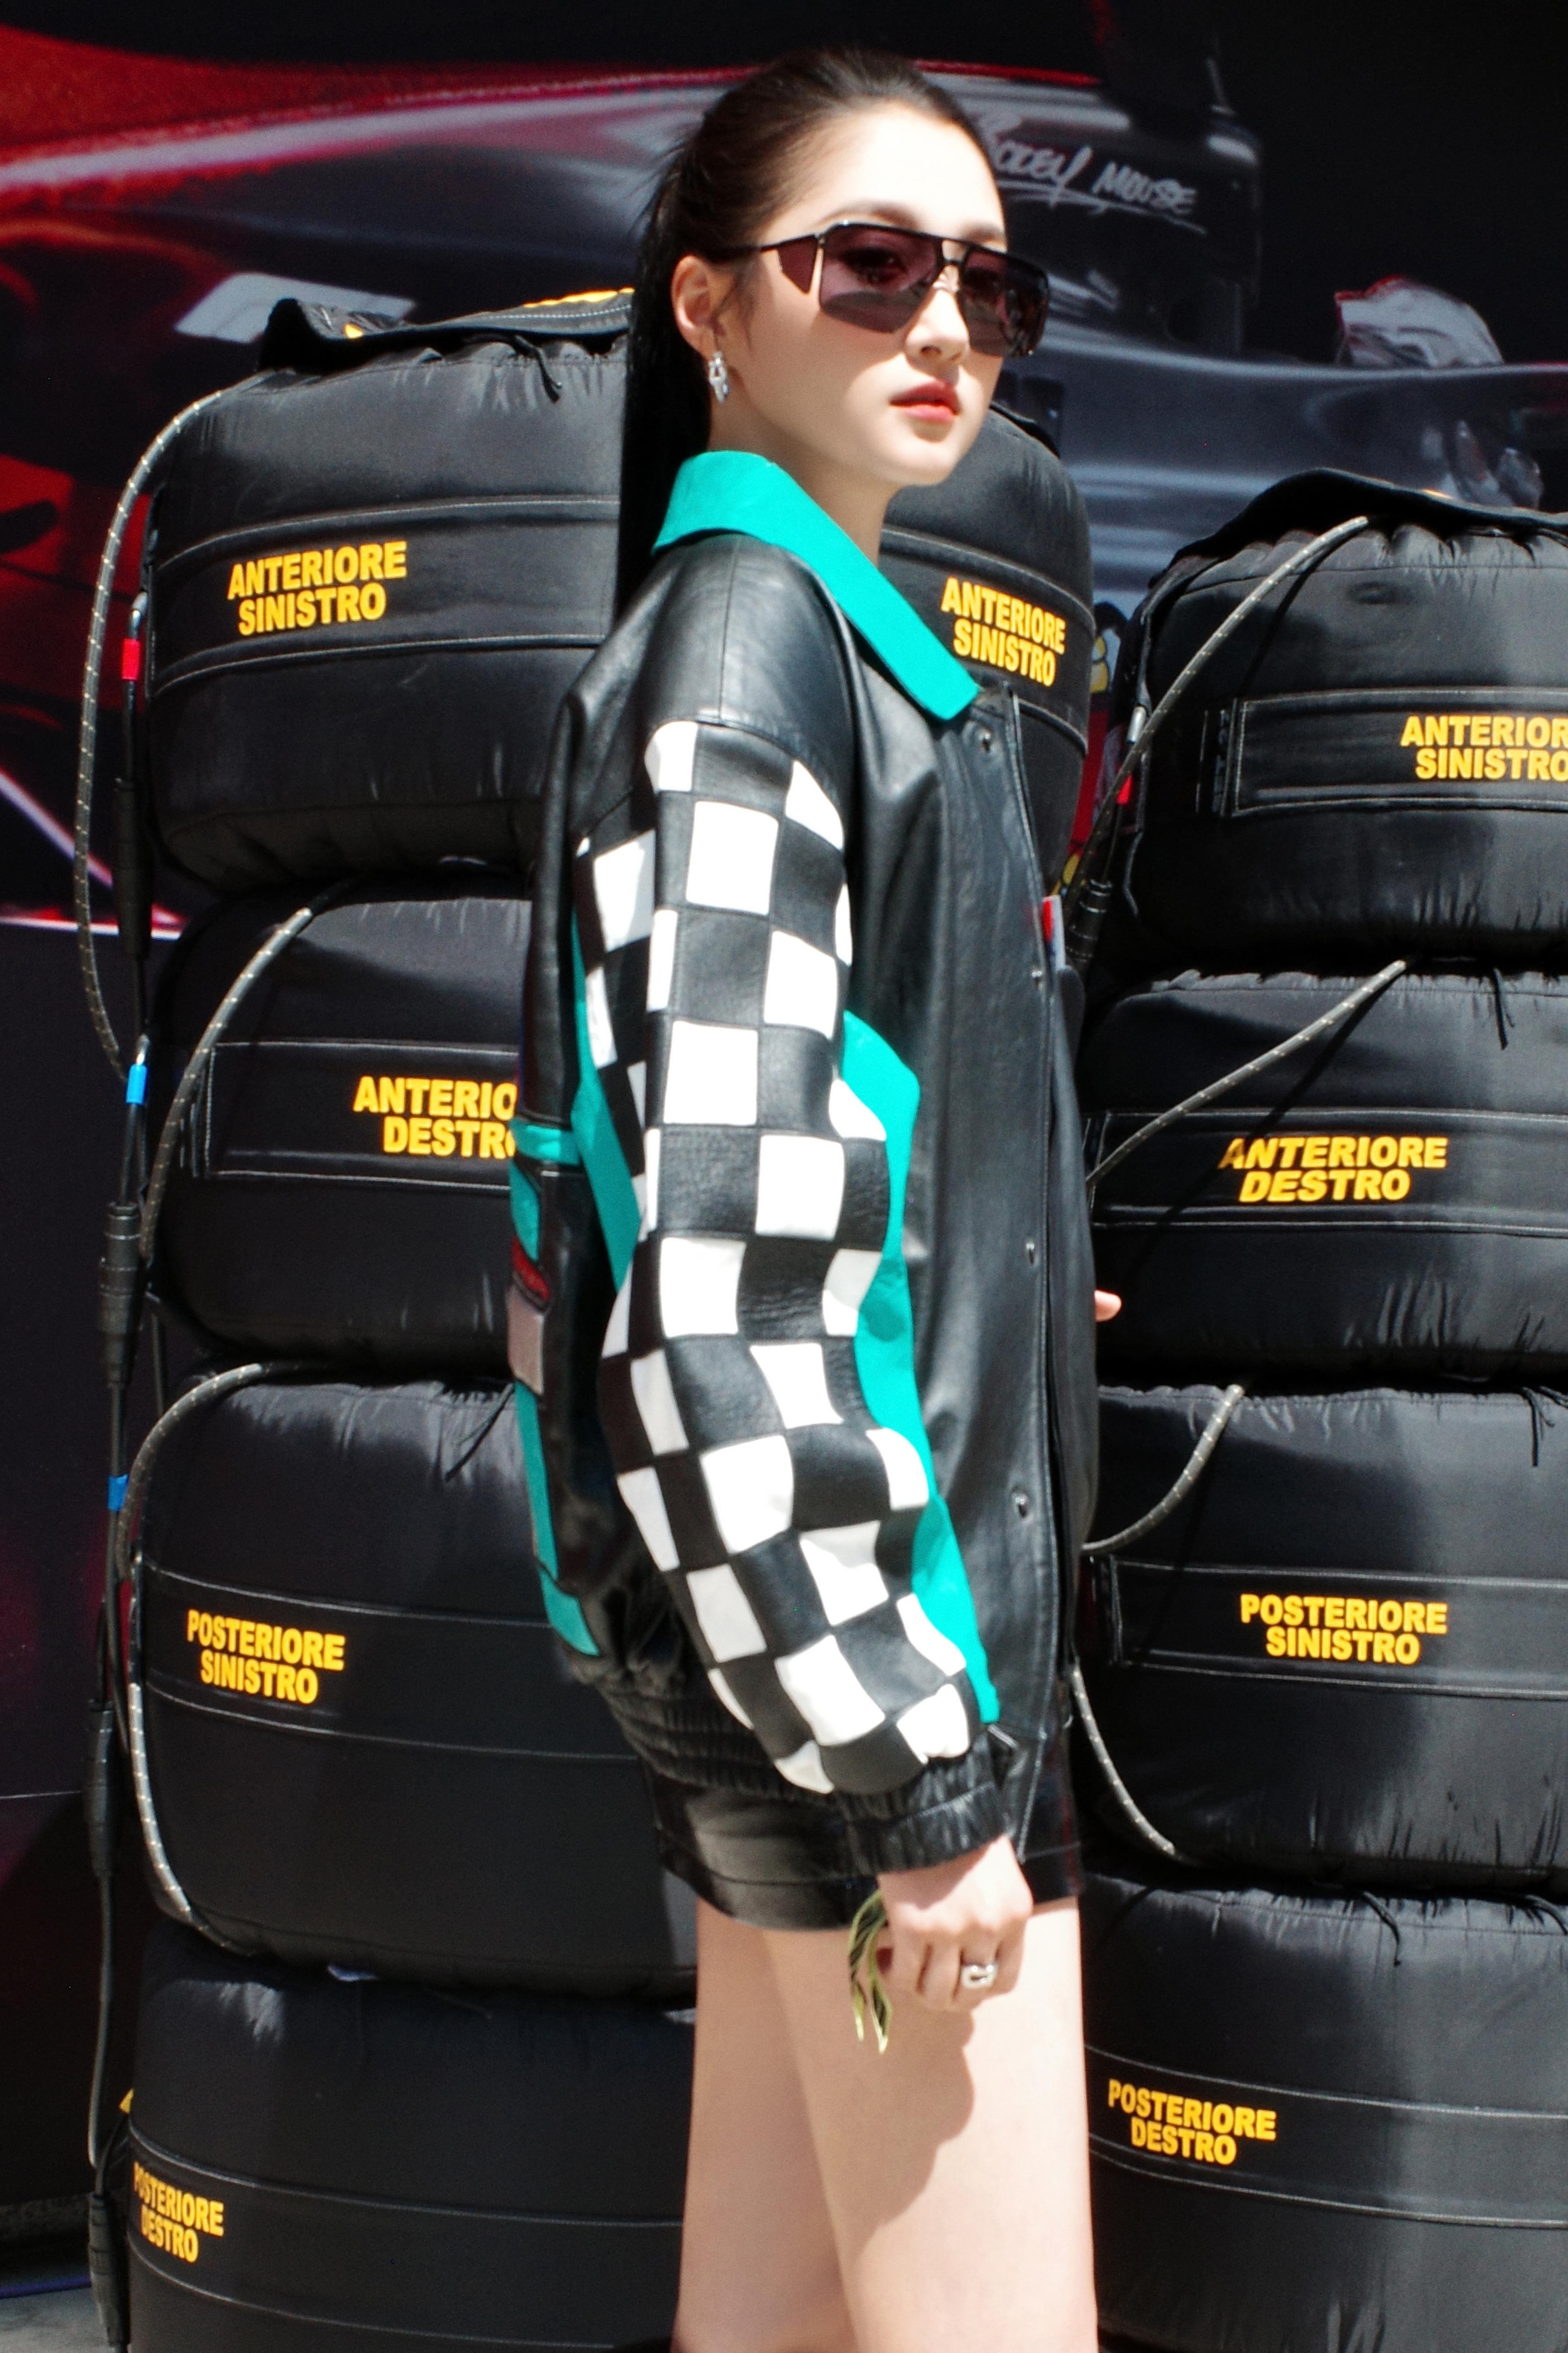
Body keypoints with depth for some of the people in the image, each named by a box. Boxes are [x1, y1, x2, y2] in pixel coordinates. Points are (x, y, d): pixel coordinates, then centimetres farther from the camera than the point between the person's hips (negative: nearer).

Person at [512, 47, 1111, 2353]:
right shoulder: (745, 628, -13)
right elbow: (721, 1272, -21)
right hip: (836, 1626, -9)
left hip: (795, 1622, 9)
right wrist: (916, 1768, -20)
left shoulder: (843, 638, 17)